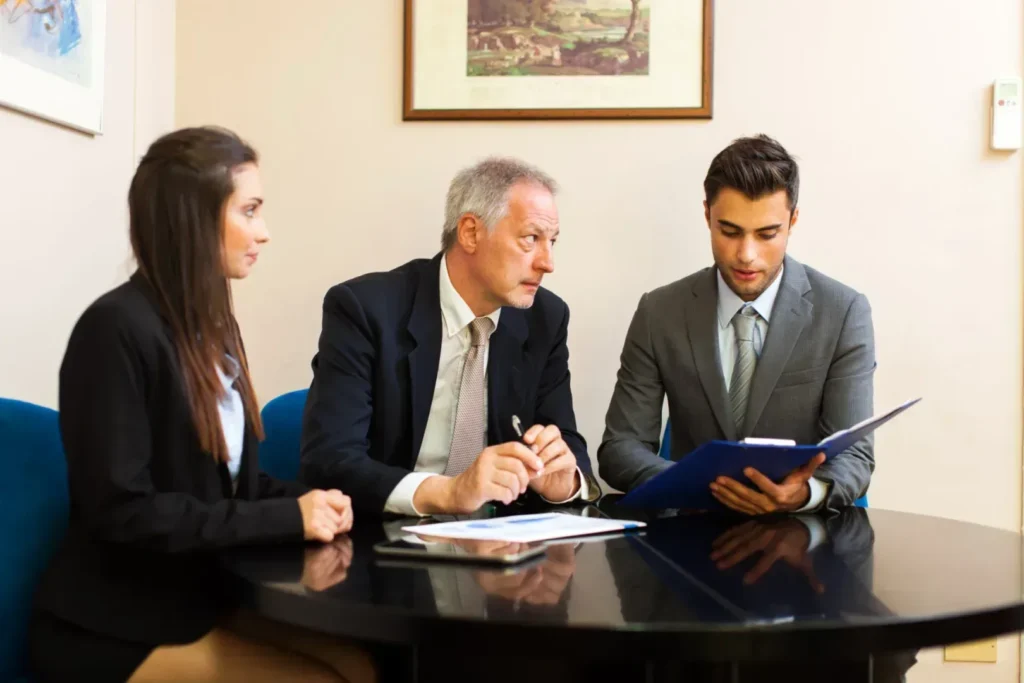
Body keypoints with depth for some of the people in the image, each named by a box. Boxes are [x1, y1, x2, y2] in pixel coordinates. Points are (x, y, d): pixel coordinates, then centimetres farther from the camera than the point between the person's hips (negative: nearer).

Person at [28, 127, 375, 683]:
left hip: (205, 597, 7)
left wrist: (304, 500, -7)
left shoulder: (212, 325, 9)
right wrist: (287, 517, -20)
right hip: (114, 628, -7)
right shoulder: (116, 328, -17)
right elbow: (121, 509, -21)